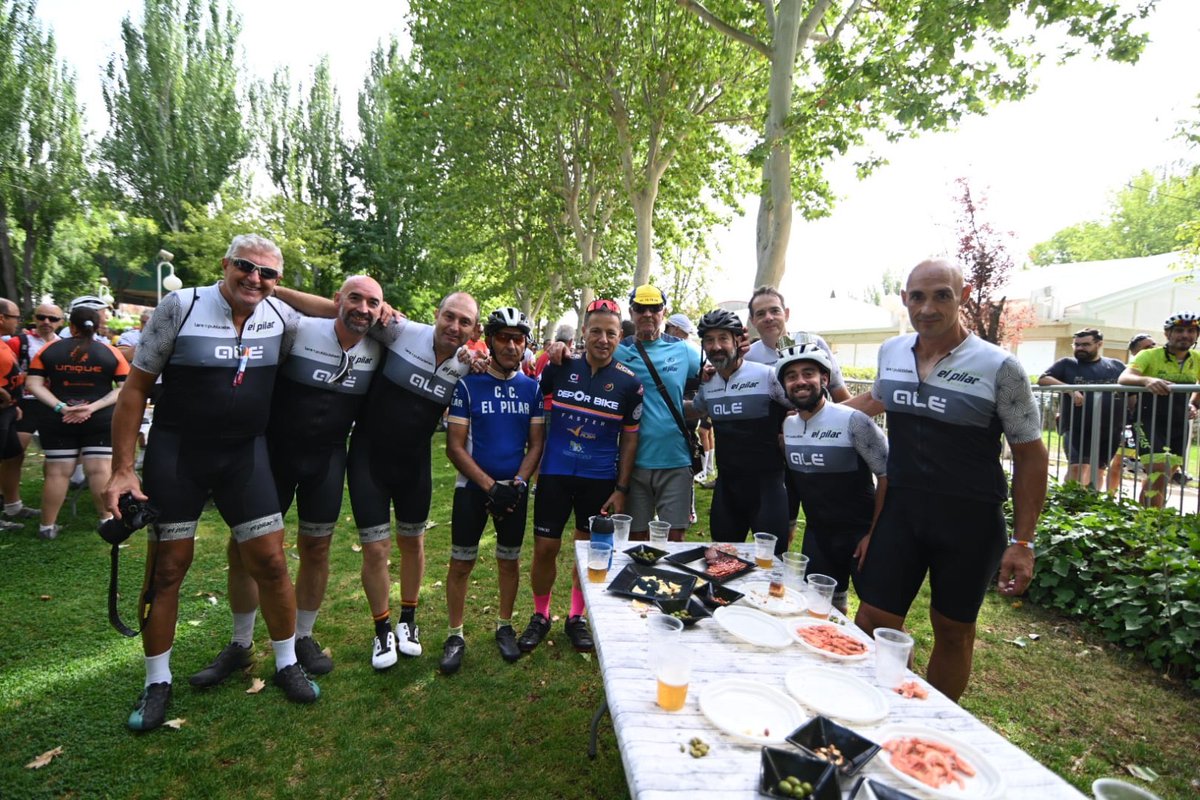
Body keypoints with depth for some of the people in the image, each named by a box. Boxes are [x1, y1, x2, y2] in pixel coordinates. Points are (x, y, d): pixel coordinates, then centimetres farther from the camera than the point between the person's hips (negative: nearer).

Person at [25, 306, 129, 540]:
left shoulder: (48, 350, 3)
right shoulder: (111, 352, -1)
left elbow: (34, 384, -3)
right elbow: (124, 388, -7)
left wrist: (60, 407, -11)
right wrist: (94, 407, -11)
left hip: (58, 421, 1)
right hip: (101, 421, -1)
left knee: (57, 472, 6)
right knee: (100, 470, 1)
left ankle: (47, 526, 13)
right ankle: (106, 519, 6)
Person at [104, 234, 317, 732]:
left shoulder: (280, 315, -1)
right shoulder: (180, 307, -9)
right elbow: (136, 388, -5)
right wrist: (122, 469, -8)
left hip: (246, 453, 2)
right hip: (176, 453, -2)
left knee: (270, 561, 2)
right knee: (166, 567, 6)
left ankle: (287, 664, 21)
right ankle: (157, 683, 26)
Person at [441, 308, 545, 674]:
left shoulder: (532, 387, 2)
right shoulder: (468, 384, -6)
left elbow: (536, 442, 3)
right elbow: (455, 446, -8)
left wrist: (517, 483, -11)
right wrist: (490, 486, -15)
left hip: (515, 487, 2)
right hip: (473, 485, -2)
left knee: (510, 559, 12)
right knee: (461, 561, 2)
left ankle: (504, 627, 30)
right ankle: (455, 635, 19)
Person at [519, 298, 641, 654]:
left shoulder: (629, 382, -3)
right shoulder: (560, 368, -2)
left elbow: (630, 437, 1)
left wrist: (621, 488, -2)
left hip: (600, 479, 0)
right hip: (555, 474, 0)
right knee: (545, 548, 4)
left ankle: (576, 617, 31)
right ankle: (540, 616, 27)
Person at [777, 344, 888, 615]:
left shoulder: (853, 421, -19)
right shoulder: (788, 425, 1)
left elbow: (887, 475, -15)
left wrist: (875, 534, -15)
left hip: (860, 532, -5)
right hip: (816, 534, 6)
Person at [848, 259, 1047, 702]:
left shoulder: (999, 367, -12)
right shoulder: (891, 351, 0)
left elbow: (1030, 456, -7)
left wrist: (1022, 542, -9)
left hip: (969, 520, -3)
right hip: (900, 511, 4)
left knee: (953, 631, 14)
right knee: (872, 624, 5)